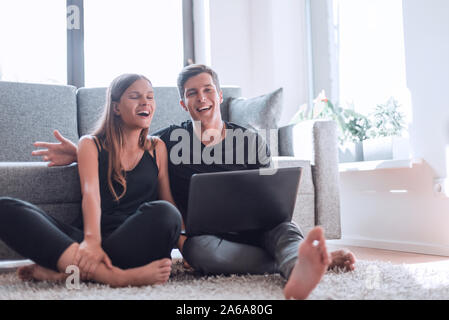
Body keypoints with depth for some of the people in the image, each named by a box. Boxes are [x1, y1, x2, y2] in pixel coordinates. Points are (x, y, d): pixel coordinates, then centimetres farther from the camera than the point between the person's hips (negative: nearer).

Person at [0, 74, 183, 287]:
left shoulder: (157, 148, 22)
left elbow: (169, 200, 16)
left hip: (136, 242, 0)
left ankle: (62, 271, -30)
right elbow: (90, 193, -4)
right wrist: (91, 240, -23)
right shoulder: (91, 144, 15)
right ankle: (114, 276, -42)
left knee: (163, 212, -34)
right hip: (90, 238, 0)